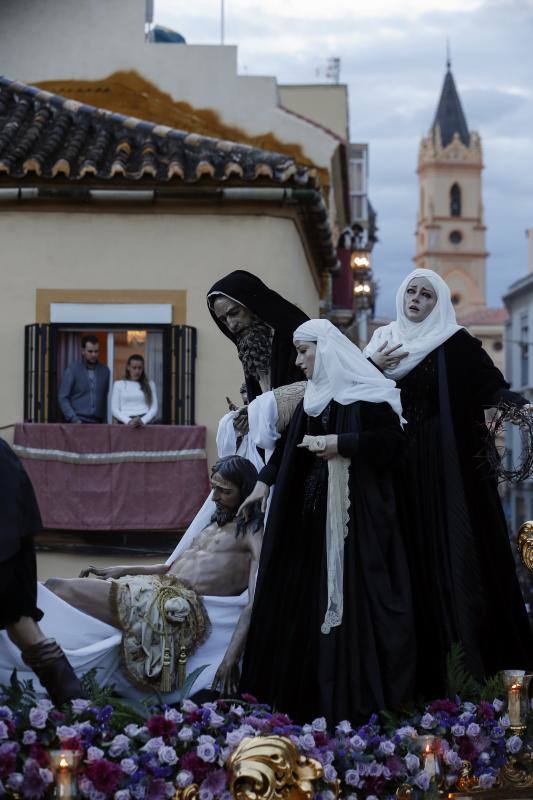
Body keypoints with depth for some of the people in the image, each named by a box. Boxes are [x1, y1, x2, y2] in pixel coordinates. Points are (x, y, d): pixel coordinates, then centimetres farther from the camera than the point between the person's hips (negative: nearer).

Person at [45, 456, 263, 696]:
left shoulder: (253, 532, -2)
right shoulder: (217, 524, 25)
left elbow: (256, 603, -13)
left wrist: (231, 658, -24)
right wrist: (119, 571, 19)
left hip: (176, 606, -9)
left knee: (56, 588, -14)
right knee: (58, 585, 1)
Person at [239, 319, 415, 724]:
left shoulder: (367, 392, -7)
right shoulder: (313, 395, 14)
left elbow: (393, 439, -13)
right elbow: (288, 443, 22)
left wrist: (340, 443, -18)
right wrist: (264, 483, 20)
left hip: (357, 508, -7)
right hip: (312, 511, 7)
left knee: (351, 592, -7)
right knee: (305, 592, 6)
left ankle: (356, 692, 0)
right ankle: (306, 688, 14)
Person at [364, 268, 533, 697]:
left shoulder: (456, 343, 0)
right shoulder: (384, 340, 15)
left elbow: (492, 385, -10)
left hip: (449, 466, -4)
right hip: (400, 467, 4)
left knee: (451, 549, -8)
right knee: (411, 554, 0)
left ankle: (466, 653, -5)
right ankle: (420, 659, 3)